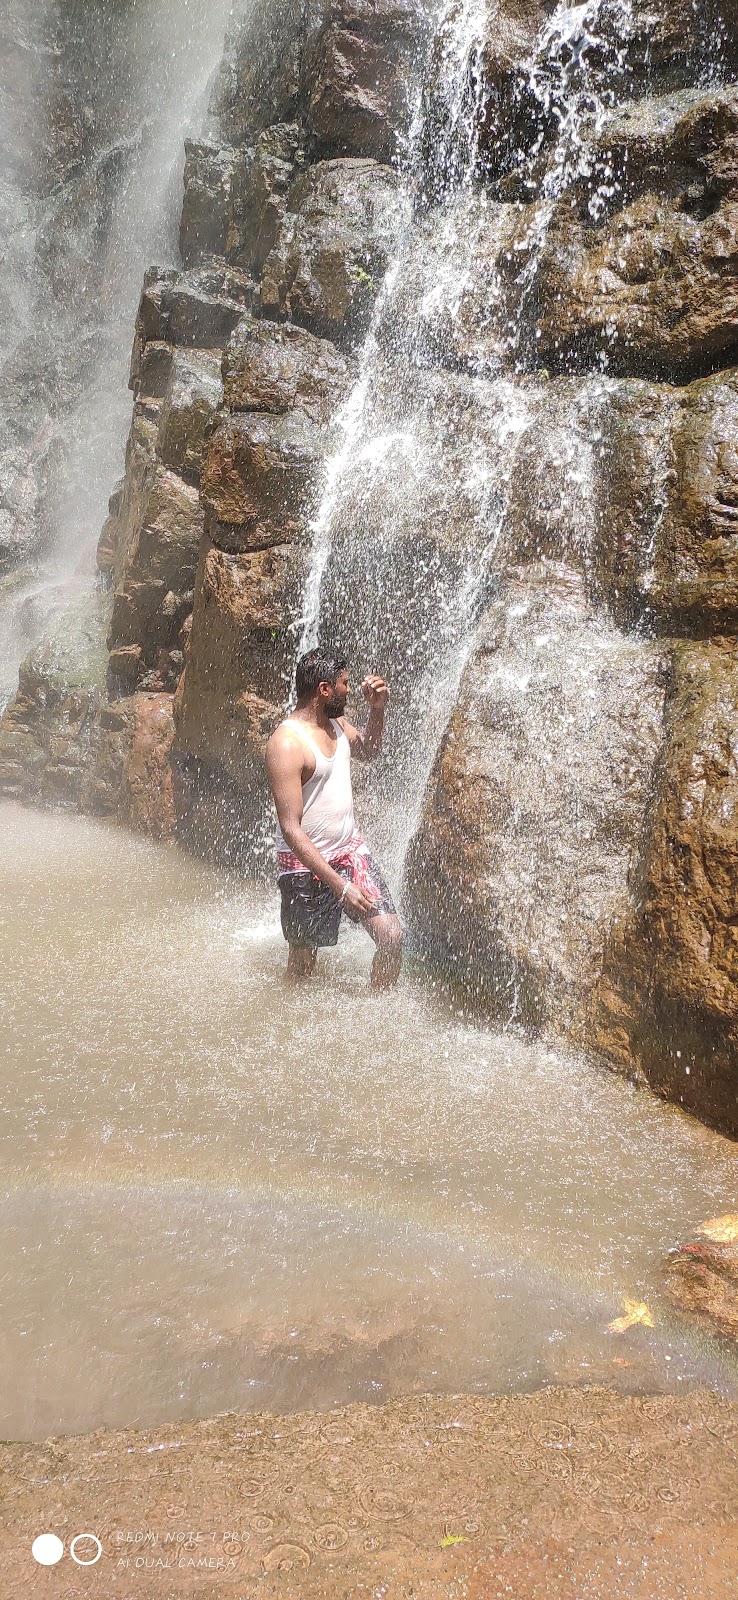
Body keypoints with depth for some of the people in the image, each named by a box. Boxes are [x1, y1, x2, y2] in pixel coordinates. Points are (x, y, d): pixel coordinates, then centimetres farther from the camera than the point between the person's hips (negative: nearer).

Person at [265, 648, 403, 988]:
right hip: (306, 864, -7)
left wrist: (377, 709, 8)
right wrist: (339, 885, -28)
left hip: (351, 849, 7)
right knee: (303, 963, 9)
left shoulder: (335, 723, 5)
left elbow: (368, 750, 28)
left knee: (392, 938, -2)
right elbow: (290, 829, -25)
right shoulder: (287, 743, -22)